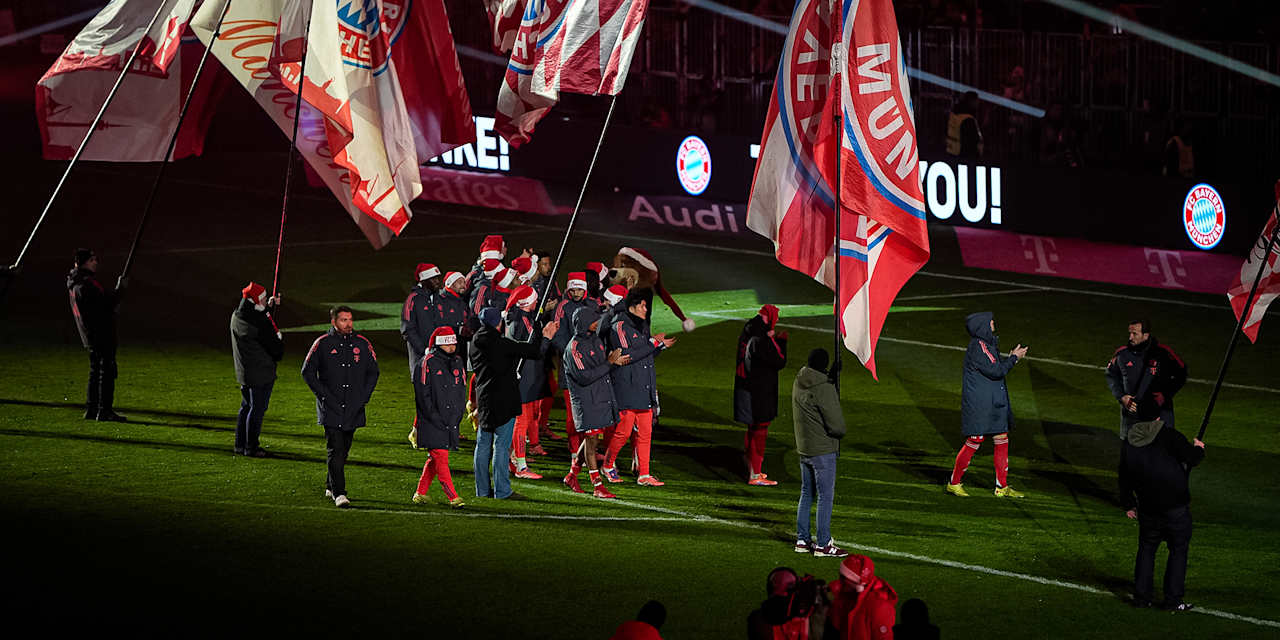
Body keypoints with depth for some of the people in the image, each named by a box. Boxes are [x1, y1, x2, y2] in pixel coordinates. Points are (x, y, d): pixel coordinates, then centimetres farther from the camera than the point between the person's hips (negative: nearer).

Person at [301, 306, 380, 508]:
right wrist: (323, 394, -7)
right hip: (331, 408, -4)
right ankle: (339, 493, -16)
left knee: (343, 450, 11)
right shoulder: (322, 344, -2)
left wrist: (364, 396, 5)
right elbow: (308, 371, 2)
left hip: (354, 408, 4)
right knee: (335, 450, -12)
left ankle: (331, 486, 29)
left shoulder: (362, 344, 7)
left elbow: (373, 372, 17)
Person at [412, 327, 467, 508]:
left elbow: (461, 391, 14)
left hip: (451, 422, 6)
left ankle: (420, 492, 22)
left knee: (435, 459, 10)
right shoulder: (428, 363, -8)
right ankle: (453, 497, -10)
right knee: (440, 457, -9)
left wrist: (456, 417, 3)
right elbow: (423, 395, -10)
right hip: (432, 423, -6)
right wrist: (436, 419, -14)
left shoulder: (457, 362, 12)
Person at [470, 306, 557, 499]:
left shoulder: (475, 344, 6)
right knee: (502, 445, -3)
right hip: (504, 401, -7)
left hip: (484, 399, 7)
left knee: (483, 444, 11)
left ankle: (483, 489, 16)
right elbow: (535, 352, -14)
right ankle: (501, 491, -2)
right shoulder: (500, 343, -16)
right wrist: (545, 337, 3)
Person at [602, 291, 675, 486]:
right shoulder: (619, 327, -10)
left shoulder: (643, 327, 17)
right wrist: (653, 343, -17)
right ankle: (608, 465, 17)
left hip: (645, 389, 8)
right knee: (623, 431, -5)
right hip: (626, 389, -8)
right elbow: (627, 355, -20)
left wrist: (662, 346, 6)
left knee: (645, 432, 5)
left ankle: (644, 475, 8)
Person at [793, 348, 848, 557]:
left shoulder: (799, 383, 3)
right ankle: (823, 545, 1)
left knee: (806, 494, 18)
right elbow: (836, 426, -21)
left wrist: (832, 378, 9)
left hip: (803, 449, 8)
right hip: (823, 451, -8)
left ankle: (802, 540, 23)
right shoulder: (823, 389, -21)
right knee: (826, 497, -1)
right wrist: (840, 432, 2)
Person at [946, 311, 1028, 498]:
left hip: (994, 403, 10)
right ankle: (954, 483, 10)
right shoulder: (978, 346, -19)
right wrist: (1014, 358, -11)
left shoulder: (988, 343, 11)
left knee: (1002, 440, 9)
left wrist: (1011, 357, 7)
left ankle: (1002, 487, 14)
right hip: (978, 404, -10)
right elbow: (995, 371, -21)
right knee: (974, 441, -3)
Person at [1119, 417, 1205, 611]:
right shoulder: (1168, 436, -9)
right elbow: (1191, 457, -12)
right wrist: (1198, 448, 11)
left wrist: (1128, 505, 24)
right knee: (1178, 551, 5)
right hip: (1176, 506, -4)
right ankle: (1173, 600, 3)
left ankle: (1141, 596, 16)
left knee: (1146, 549, 18)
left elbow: (1125, 478, 14)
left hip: (1148, 507, 4)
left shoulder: (1128, 443, 8)